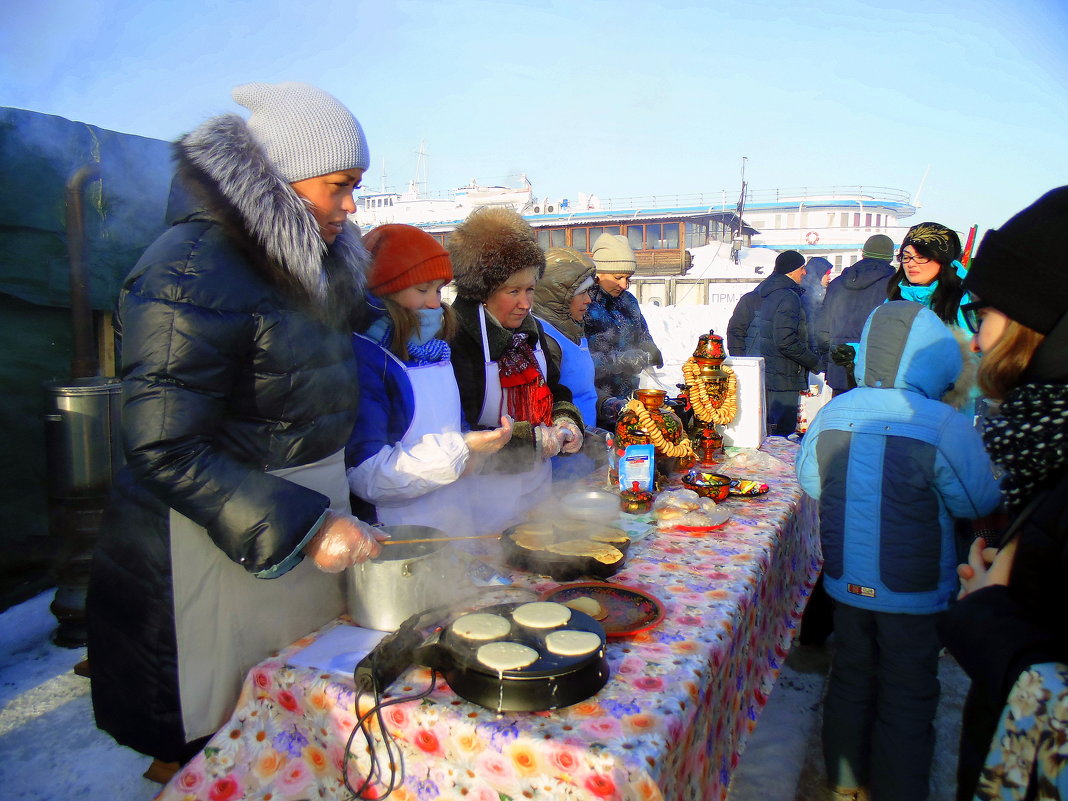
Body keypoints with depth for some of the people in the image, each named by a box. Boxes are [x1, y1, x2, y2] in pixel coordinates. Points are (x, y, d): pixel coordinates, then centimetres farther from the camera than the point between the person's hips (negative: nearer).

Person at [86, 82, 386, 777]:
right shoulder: (189, 275, -19)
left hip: (310, 515, 8)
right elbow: (166, 451, -22)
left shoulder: (310, 265, 8)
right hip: (215, 545, -8)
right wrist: (303, 525, -23)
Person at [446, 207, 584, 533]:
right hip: (488, 493, -7)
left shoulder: (529, 328, 6)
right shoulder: (455, 338, -20)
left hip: (538, 481, 8)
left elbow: (555, 387, 20)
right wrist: (529, 439, -23)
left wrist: (565, 422, -1)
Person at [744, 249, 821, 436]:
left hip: (756, 372, 10)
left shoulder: (759, 292, 13)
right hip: (780, 378, -10)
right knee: (782, 430, -4)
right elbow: (786, 341, -24)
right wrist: (814, 362, -11)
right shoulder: (788, 297, -16)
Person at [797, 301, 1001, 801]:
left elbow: (810, 482, 4)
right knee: (907, 696, 14)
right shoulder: (943, 426, -21)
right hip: (914, 591, -4)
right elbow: (980, 501, -10)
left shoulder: (832, 414, -10)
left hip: (847, 582, 4)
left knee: (851, 676, 21)